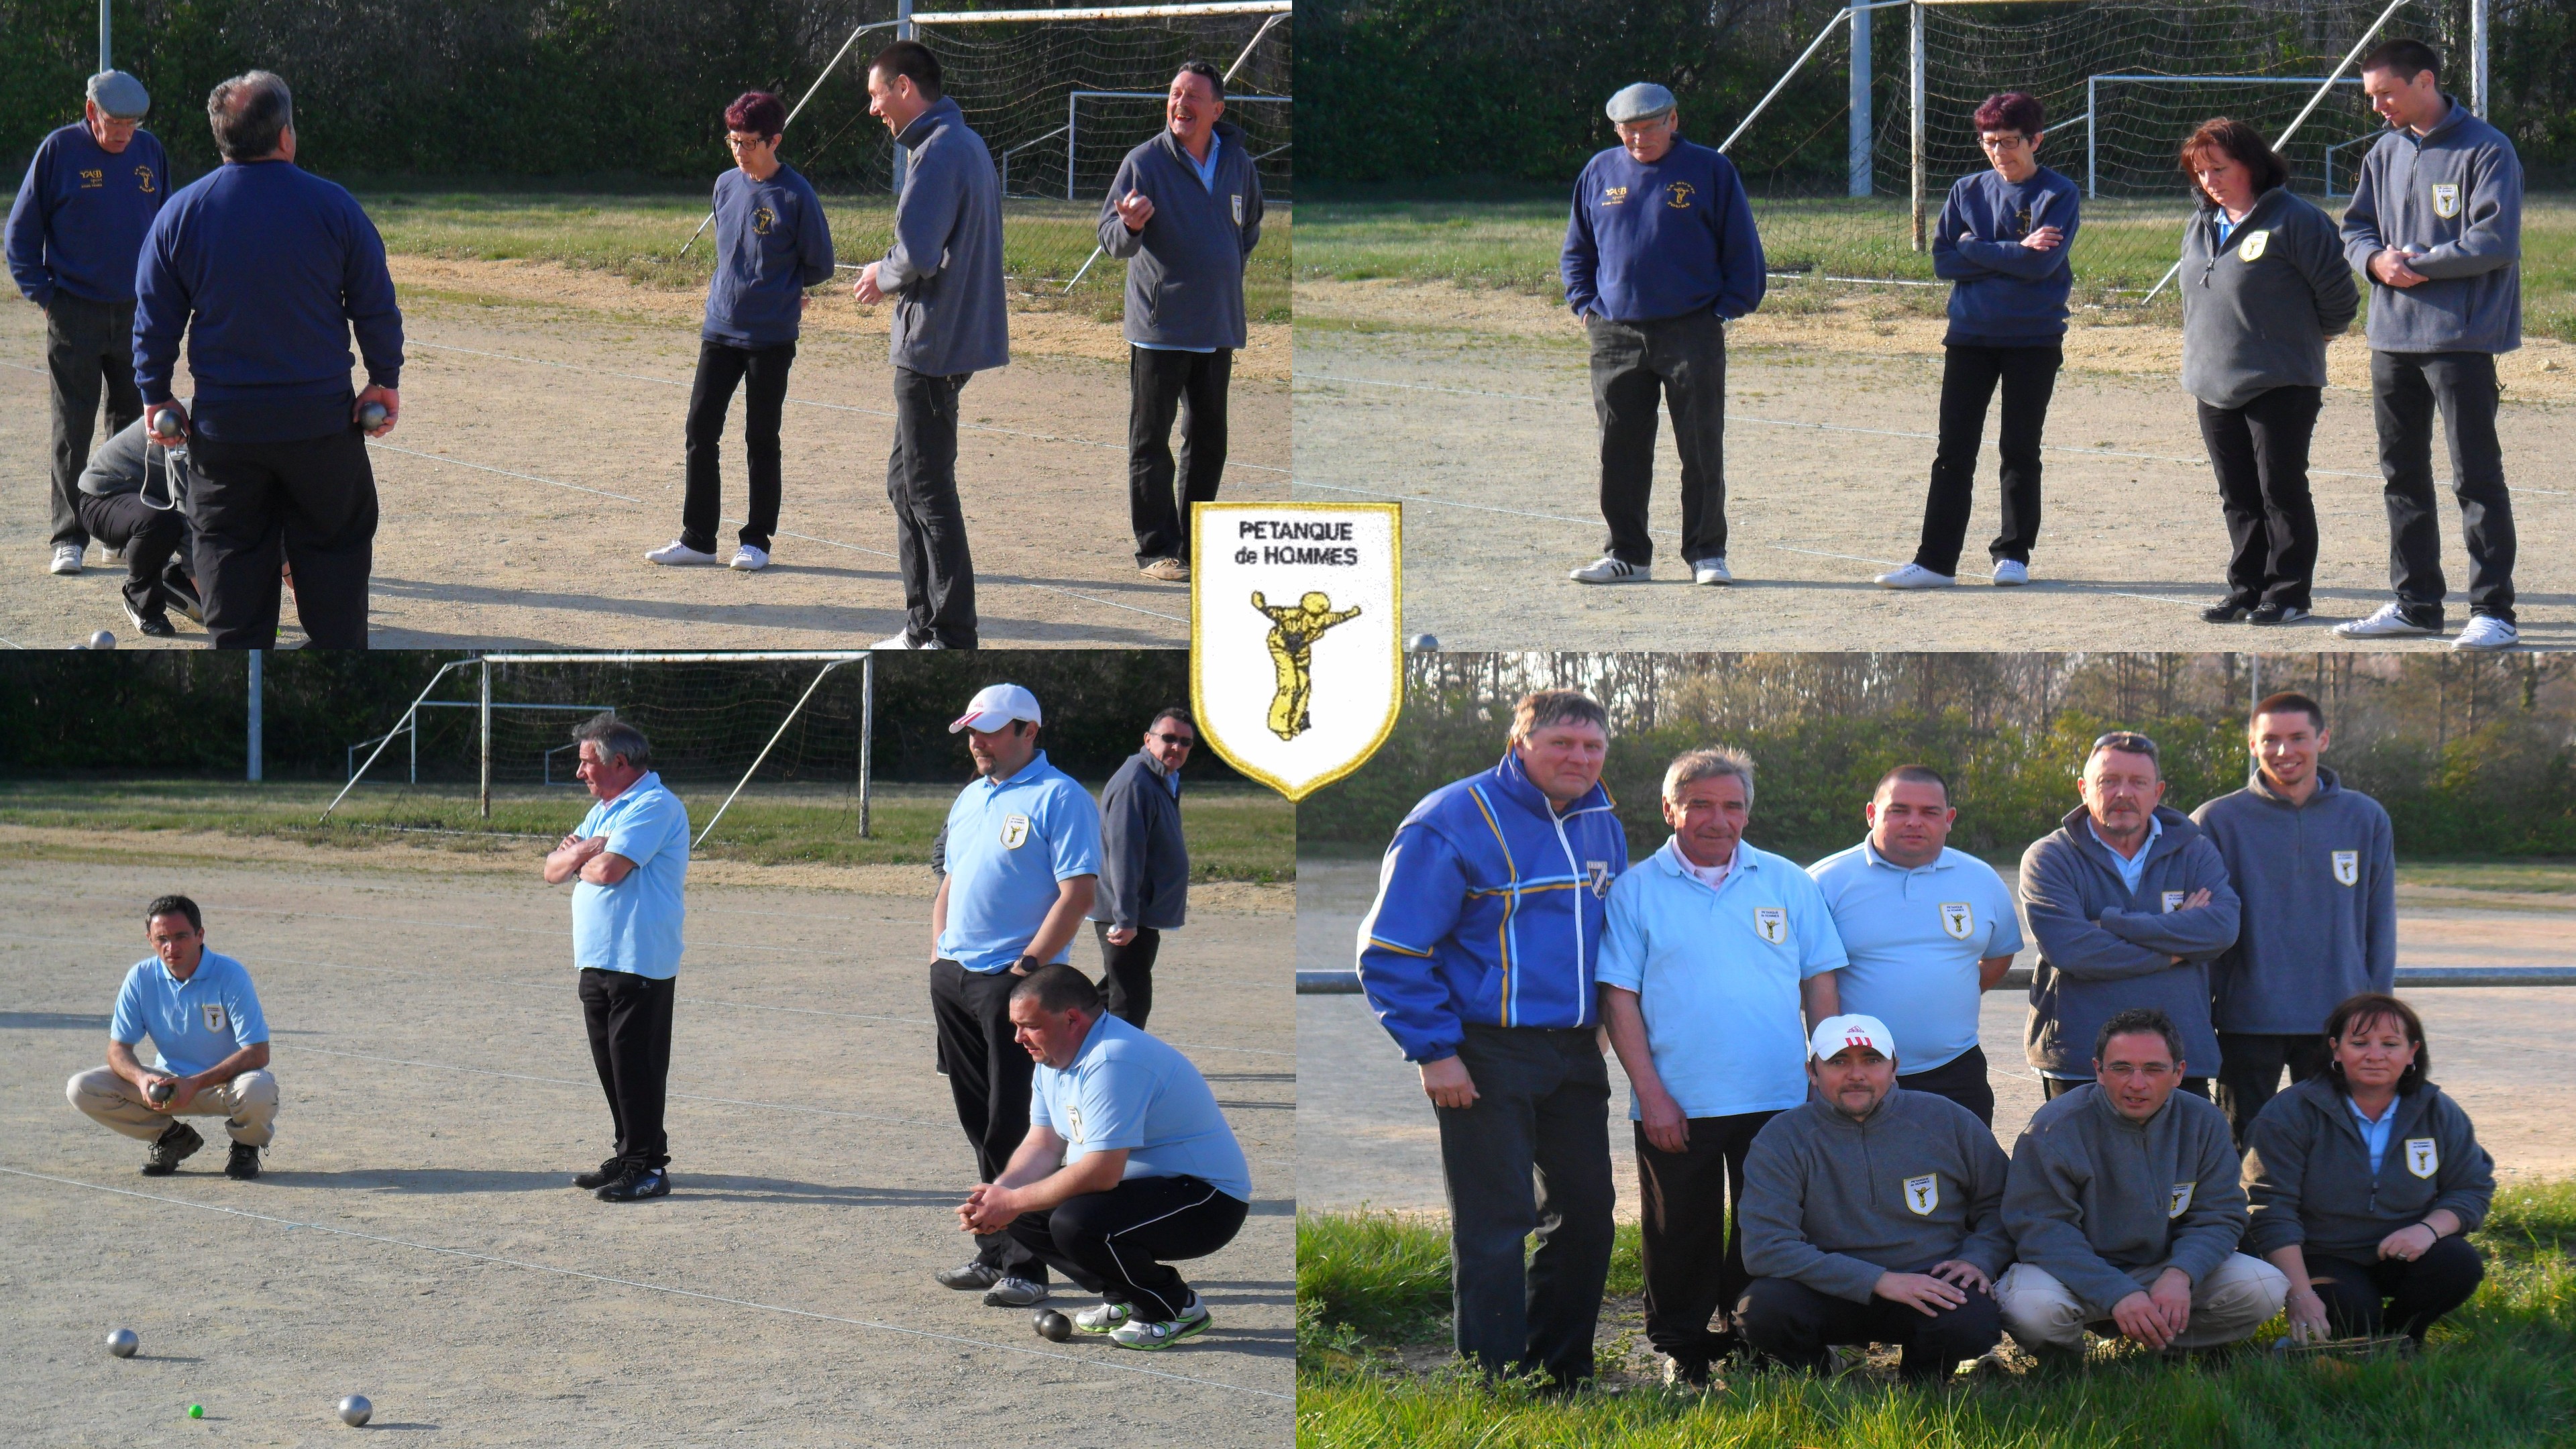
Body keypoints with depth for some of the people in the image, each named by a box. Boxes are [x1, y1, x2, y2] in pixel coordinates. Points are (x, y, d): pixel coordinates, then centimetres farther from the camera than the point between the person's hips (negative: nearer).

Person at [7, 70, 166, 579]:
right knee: (72, 431, 0)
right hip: (75, 314, -3)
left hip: (137, 313, 3)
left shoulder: (149, 151, 4)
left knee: (135, 425, 8)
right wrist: (40, 291, -6)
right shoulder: (59, 150, -6)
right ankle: (68, 538, 5)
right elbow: (22, 228, 1)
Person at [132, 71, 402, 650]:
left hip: (224, 424, 1)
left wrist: (156, 394, 14)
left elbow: (154, 319, 3)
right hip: (321, 417, -1)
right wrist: (385, 382, 10)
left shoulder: (180, 213, -3)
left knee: (232, 558, 11)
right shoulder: (332, 206, -7)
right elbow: (376, 305, -1)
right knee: (334, 551, 10)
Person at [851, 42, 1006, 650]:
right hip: (953, 338, 10)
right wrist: (892, 275, 11)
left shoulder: (937, 153, -18)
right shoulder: (967, 144, 14)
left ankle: (953, 636, -1)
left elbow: (917, 254, -25)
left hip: (933, 347, -10)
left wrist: (883, 278, -5)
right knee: (908, 481, 17)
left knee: (928, 488, -4)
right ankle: (923, 627, 23)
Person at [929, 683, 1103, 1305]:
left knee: (1015, 1131, -7)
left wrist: (1027, 967, -17)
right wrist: (939, 950, 12)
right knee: (979, 1124, 12)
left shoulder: (1059, 798, -8)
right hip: (955, 976, 8)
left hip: (1014, 981, -8)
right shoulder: (970, 798, 18)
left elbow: (1078, 892, -14)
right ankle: (992, 1253, 19)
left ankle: (1025, 1266, -3)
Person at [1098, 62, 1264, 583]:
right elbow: (1110, 239, -11)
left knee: (1208, 441, 10)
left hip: (1218, 325, 5)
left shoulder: (1238, 163, 6)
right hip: (1158, 325, -5)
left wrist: (1229, 270, 13)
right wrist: (1130, 226, -32)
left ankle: (1196, 543, 19)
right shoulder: (1144, 162, -8)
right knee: (1150, 441, -3)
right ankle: (1157, 549, 0)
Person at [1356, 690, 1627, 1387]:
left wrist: (1609, 1023, 15)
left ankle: (1561, 1375, 24)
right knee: (1495, 1225, -6)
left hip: (1576, 1053, 7)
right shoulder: (1452, 822, -12)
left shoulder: (1602, 825, 10)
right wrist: (1435, 1052, -16)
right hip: (1488, 1056, -7)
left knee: (1587, 1213, 12)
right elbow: (1390, 951, -12)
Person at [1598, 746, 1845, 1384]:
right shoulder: (1636, 890, 1)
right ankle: (1682, 1348, 17)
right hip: (1677, 1108, -2)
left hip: (1779, 1097, 2)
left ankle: (1755, 1338, 23)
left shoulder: (1788, 884, 8)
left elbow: (1820, 983, 10)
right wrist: (1650, 1092, -10)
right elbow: (1619, 997, -2)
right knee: (1682, 1234, 5)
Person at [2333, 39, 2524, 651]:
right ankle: (2415, 602, 23)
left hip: (2461, 340, -7)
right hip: (2392, 338, 7)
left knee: (2476, 475, -6)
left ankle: (2493, 611, -4)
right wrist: (2377, 259, -6)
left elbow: (2494, 243, -16)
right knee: (2402, 473, 13)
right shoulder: (2386, 154, 11)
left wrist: (2415, 263, -13)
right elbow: (2357, 228, 17)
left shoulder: (2486, 151, -10)